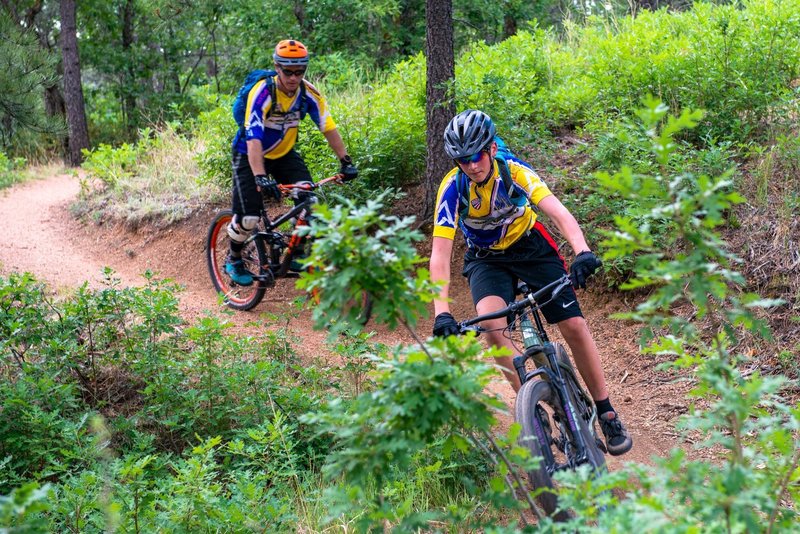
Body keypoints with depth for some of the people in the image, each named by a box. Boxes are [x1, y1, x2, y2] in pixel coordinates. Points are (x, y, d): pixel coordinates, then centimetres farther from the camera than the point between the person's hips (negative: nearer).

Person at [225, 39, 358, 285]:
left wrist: (346, 161, -17)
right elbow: (253, 139, -38)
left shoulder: (309, 93, -16)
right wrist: (260, 178, -49)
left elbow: (328, 127, -9)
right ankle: (233, 260, 14)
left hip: (284, 154, 5)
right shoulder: (262, 93, -30)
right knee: (248, 216, -14)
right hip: (250, 154, -4)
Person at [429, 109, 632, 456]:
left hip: (530, 246, 1)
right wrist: (441, 312, -45)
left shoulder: (514, 171, -25)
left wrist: (583, 252, -55)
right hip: (486, 259, 0)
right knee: (491, 324, -30)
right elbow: (440, 254, -32)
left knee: (574, 325, -7)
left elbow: (558, 212, -36)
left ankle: (606, 413, 8)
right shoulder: (453, 189, -26)